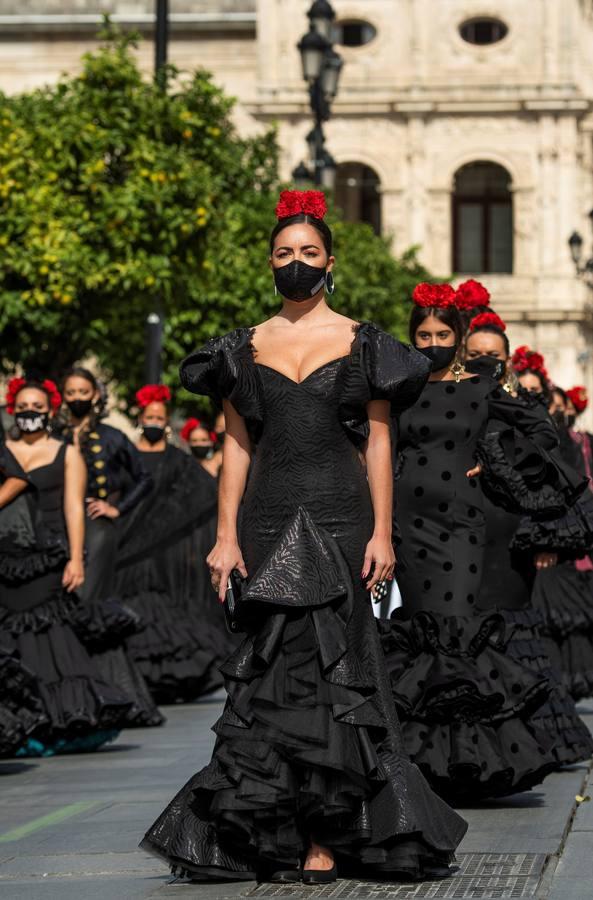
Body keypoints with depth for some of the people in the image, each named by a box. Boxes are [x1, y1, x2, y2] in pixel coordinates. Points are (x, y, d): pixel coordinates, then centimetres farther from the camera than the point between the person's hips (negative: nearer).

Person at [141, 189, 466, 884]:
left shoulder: (362, 344, 6)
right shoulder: (246, 349, 11)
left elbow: (378, 443, 4)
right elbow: (235, 447, 10)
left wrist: (382, 533, -5)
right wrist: (226, 536, 2)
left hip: (338, 520, -2)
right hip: (269, 522, 2)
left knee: (326, 664, -6)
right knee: (282, 665, -2)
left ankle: (323, 841, -3)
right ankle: (308, 840, 3)